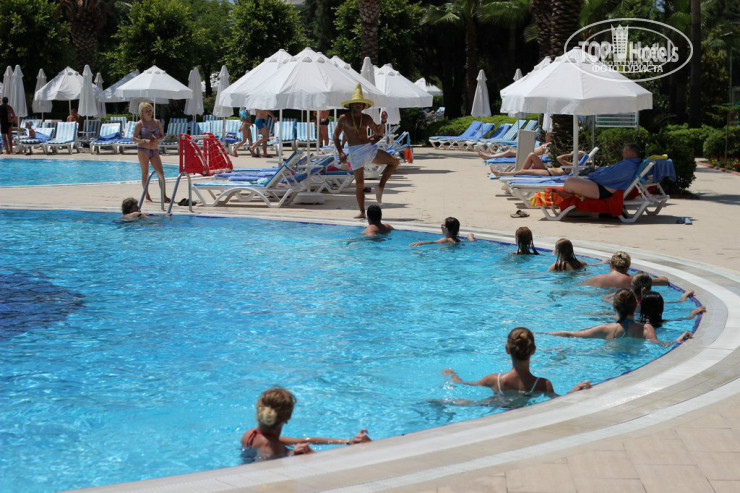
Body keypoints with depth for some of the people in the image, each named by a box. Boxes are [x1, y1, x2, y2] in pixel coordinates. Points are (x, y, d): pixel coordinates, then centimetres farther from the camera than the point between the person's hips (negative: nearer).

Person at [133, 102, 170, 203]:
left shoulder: (157, 123, 10)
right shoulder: (139, 124, 0)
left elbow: (162, 136, 13)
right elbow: (134, 139, -2)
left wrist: (157, 139, -10)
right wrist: (144, 140, -20)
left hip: (155, 150, 3)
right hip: (143, 150, -3)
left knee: (161, 173, -6)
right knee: (145, 173, 0)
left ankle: (164, 196, -3)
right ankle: (147, 196, 6)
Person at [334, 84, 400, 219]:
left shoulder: (366, 118, 11)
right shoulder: (344, 118, 1)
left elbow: (379, 132, 15)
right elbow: (336, 136, 4)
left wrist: (383, 121, -4)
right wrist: (340, 153, -7)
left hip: (370, 148, 4)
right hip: (355, 152, -4)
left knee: (394, 162, -10)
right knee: (359, 182, -3)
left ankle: (380, 187, 1)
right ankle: (362, 212, 7)